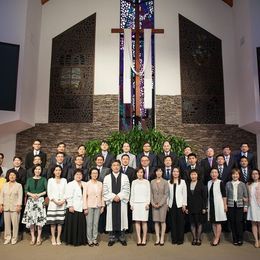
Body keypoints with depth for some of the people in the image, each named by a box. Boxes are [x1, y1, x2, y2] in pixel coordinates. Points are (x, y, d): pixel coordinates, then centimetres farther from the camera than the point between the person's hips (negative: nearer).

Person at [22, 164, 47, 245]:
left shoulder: (43, 179, 6)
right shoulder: (29, 179, 10)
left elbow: (46, 190, -1)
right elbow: (26, 190, 4)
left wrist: (39, 194, -13)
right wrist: (32, 194, -13)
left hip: (40, 200, -1)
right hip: (31, 200, 2)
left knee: (40, 219, -5)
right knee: (30, 219, -2)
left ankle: (39, 237, 4)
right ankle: (33, 237, 9)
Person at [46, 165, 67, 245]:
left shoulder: (64, 180, 10)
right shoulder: (50, 180, 5)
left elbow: (66, 192, 6)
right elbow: (49, 192, 0)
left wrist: (63, 200, -9)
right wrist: (55, 201, -10)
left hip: (62, 204, 1)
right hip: (53, 203, -1)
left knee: (60, 221, 2)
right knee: (52, 222, 0)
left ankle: (58, 238, 10)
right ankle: (53, 238, 10)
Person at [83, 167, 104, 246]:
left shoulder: (100, 184, 4)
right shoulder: (87, 184, -4)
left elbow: (102, 196, 8)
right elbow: (84, 196, -4)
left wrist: (102, 206, 6)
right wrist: (85, 208, -7)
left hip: (98, 206, 3)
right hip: (90, 206, -2)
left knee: (96, 223, 7)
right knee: (89, 224, 2)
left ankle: (95, 239, 18)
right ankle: (90, 240, 14)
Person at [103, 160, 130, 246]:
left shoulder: (124, 177, 4)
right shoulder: (107, 177, 4)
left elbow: (126, 190, -4)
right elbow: (105, 191, -2)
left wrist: (119, 196, -15)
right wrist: (113, 197, -13)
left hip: (122, 202, 0)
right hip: (111, 202, 0)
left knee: (122, 219, 4)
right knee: (111, 219, 4)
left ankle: (122, 238, 16)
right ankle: (112, 238, 14)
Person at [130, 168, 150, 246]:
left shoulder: (146, 182, 4)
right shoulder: (134, 182, 9)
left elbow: (148, 193, 3)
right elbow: (132, 194, 9)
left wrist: (147, 203, -6)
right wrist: (131, 204, 3)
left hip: (144, 203, -2)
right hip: (135, 204, 2)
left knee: (144, 221, -1)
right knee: (137, 221, 1)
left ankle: (144, 239, 5)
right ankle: (139, 239, 6)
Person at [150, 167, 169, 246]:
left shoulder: (165, 182, -2)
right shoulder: (152, 182, 5)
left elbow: (166, 194, -6)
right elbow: (151, 193, 5)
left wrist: (160, 203, -11)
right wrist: (153, 203, -6)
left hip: (163, 204, -2)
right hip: (154, 204, 2)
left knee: (162, 221, 2)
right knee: (156, 221, 4)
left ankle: (162, 239, 9)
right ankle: (157, 239, 10)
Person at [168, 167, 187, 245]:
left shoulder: (182, 182, 2)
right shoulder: (168, 182, 6)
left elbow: (184, 194, 0)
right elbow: (167, 194, 6)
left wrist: (184, 204, -5)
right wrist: (167, 204, 2)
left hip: (179, 204, -2)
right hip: (172, 204, 2)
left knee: (180, 222, 1)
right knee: (173, 222, 5)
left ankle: (180, 239, 11)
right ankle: (174, 239, 14)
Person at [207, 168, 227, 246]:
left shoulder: (220, 182, -8)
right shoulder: (209, 183, 7)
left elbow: (224, 195, -7)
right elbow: (208, 195, 11)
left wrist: (225, 205, -9)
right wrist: (207, 205, 10)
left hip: (218, 204, -5)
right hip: (211, 204, 5)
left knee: (218, 222, 0)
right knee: (213, 222, 10)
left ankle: (217, 238, 8)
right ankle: (216, 237, 21)